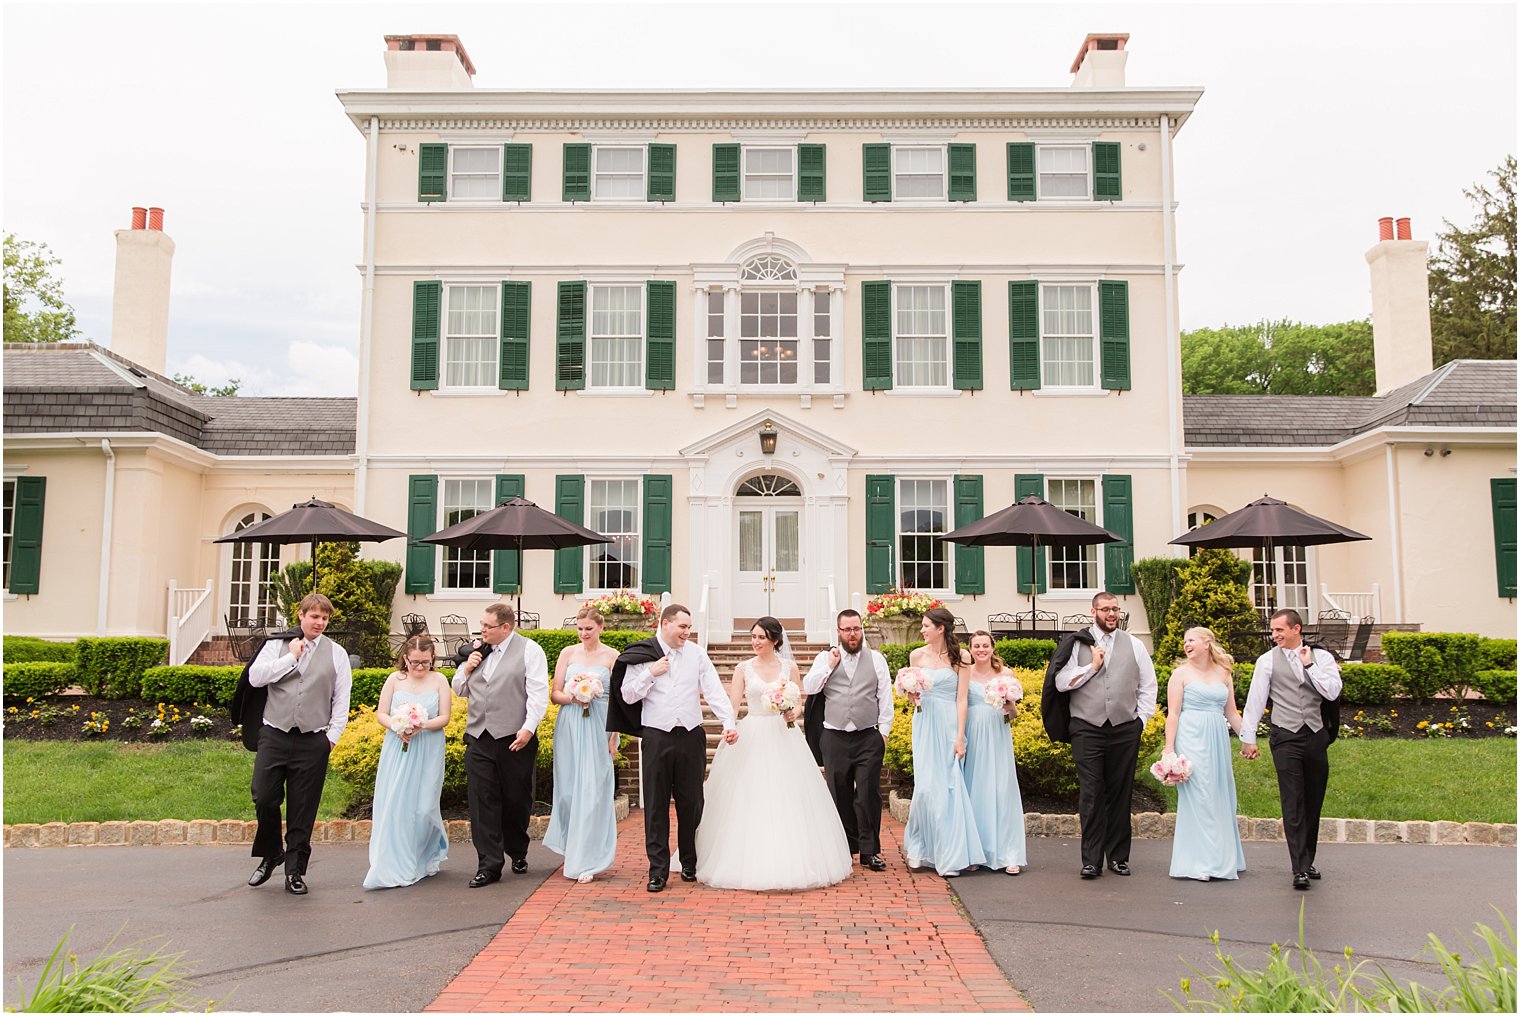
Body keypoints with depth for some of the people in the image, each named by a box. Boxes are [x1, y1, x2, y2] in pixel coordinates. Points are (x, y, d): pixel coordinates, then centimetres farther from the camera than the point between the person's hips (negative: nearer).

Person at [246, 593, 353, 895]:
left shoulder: (336, 653, 9)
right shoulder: (277, 645, 9)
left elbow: (342, 699, 8)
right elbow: (255, 677, -5)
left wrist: (333, 736, 0)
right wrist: (291, 657, -6)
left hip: (313, 742, 0)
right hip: (274, 735, 0)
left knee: (303, 809, 2)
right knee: (264, 798, -5)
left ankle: (295, 871, 14)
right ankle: (270, 855, 21)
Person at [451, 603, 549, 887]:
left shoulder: (529, 650, -2)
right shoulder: (476, 650, 13)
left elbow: (538, 693, -8)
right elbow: (460, 690, 21)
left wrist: (528, 728, -16)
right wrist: (466, 669, 2)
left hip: (515, 739, -4)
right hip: (479, 739, 4)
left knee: (516, 801, 9)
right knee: (482, 802, -2)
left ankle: (517, 853, 31)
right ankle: (489, 865, 3)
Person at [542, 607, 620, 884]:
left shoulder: (612, 656, 0)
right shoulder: (568, 653, 7)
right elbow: (554, 693, 9)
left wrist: (614, 736, -6)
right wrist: (572, 697, -13)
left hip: (598, 728, -2)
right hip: (569, 727, 3)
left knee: (593, 791, -5)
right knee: (568, 789, 6)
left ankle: (586, 861, 2)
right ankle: (571, 849, 25)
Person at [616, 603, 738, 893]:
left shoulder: (697, 654, 5)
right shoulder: (641, 655, 2)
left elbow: (714, 690, -2)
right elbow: (628, 696, 2)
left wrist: (729, 723, -14)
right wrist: (651, 674, -11)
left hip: (691, 736, 2)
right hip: (657, 737, -2)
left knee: (691, 804, 9)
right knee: (656, 806, 1)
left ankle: (690, 864, 26)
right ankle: (658, 871, 10)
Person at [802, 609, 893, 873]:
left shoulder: (876, 659, 8)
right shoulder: (825, 658, 8)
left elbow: (885, 697, 7)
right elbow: (808, 688, -3)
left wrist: (884, 731, 1)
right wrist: (830, 666, -8)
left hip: (869, 738, -1)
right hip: (835, 739, 1)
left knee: (868, 796, -4)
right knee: (840, 796, 7)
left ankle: (869, 852, 4)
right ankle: (846, 848, 19)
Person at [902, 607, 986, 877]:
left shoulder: (961, 657, -3)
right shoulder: (917, 655, 6)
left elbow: (961, 699, -5)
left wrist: (960, 738, -10)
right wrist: (912, 695, -7)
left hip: (950, 726, -2)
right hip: (925, 725, 2)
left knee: (949, 787, -2)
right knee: (926, 787, -3)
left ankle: (950, 855, 8)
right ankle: (923, 850, 12)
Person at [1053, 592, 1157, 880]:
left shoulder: (1133, 645, 12)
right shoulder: (1077, 644, 7)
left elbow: (1148, 685, 16)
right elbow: (1061, 682, 0)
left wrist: (1141, 719, 7)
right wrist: (1092, 667, -5)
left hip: (1125, 729, 2)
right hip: (1087, 729, -2)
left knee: (1121, 794, 5)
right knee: (1090, 796, -5)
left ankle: (1118, 857, 16)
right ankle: (1091, 860, 0)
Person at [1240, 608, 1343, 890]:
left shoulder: (1321, 657, 6)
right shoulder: (1267, 661, 3)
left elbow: (1332, 693, -7)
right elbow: (1255, 700, 3)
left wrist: (1309, 664, -8)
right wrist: (1248, 738, 1)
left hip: (1316, 737, 2)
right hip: (1286, 737, -2)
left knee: (1314, 803, 11)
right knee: (1293, 805, -7)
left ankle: (1308, 861, 25)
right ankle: (1300, 869, -7)